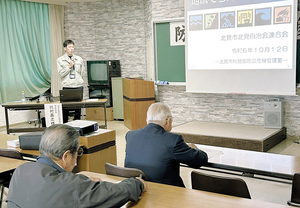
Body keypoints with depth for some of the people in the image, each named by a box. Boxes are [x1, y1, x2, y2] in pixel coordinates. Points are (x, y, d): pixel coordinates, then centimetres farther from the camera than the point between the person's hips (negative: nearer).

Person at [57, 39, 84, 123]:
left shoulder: (79, 59, 9)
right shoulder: (60, 60, 4)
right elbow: (61, 74, -4)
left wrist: (79, 82, 12)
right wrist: (69, 67, -12)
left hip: (78, 86, 2)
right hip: (67, 87, -2)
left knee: (78, 108, 5)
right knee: (65, 108, -1)